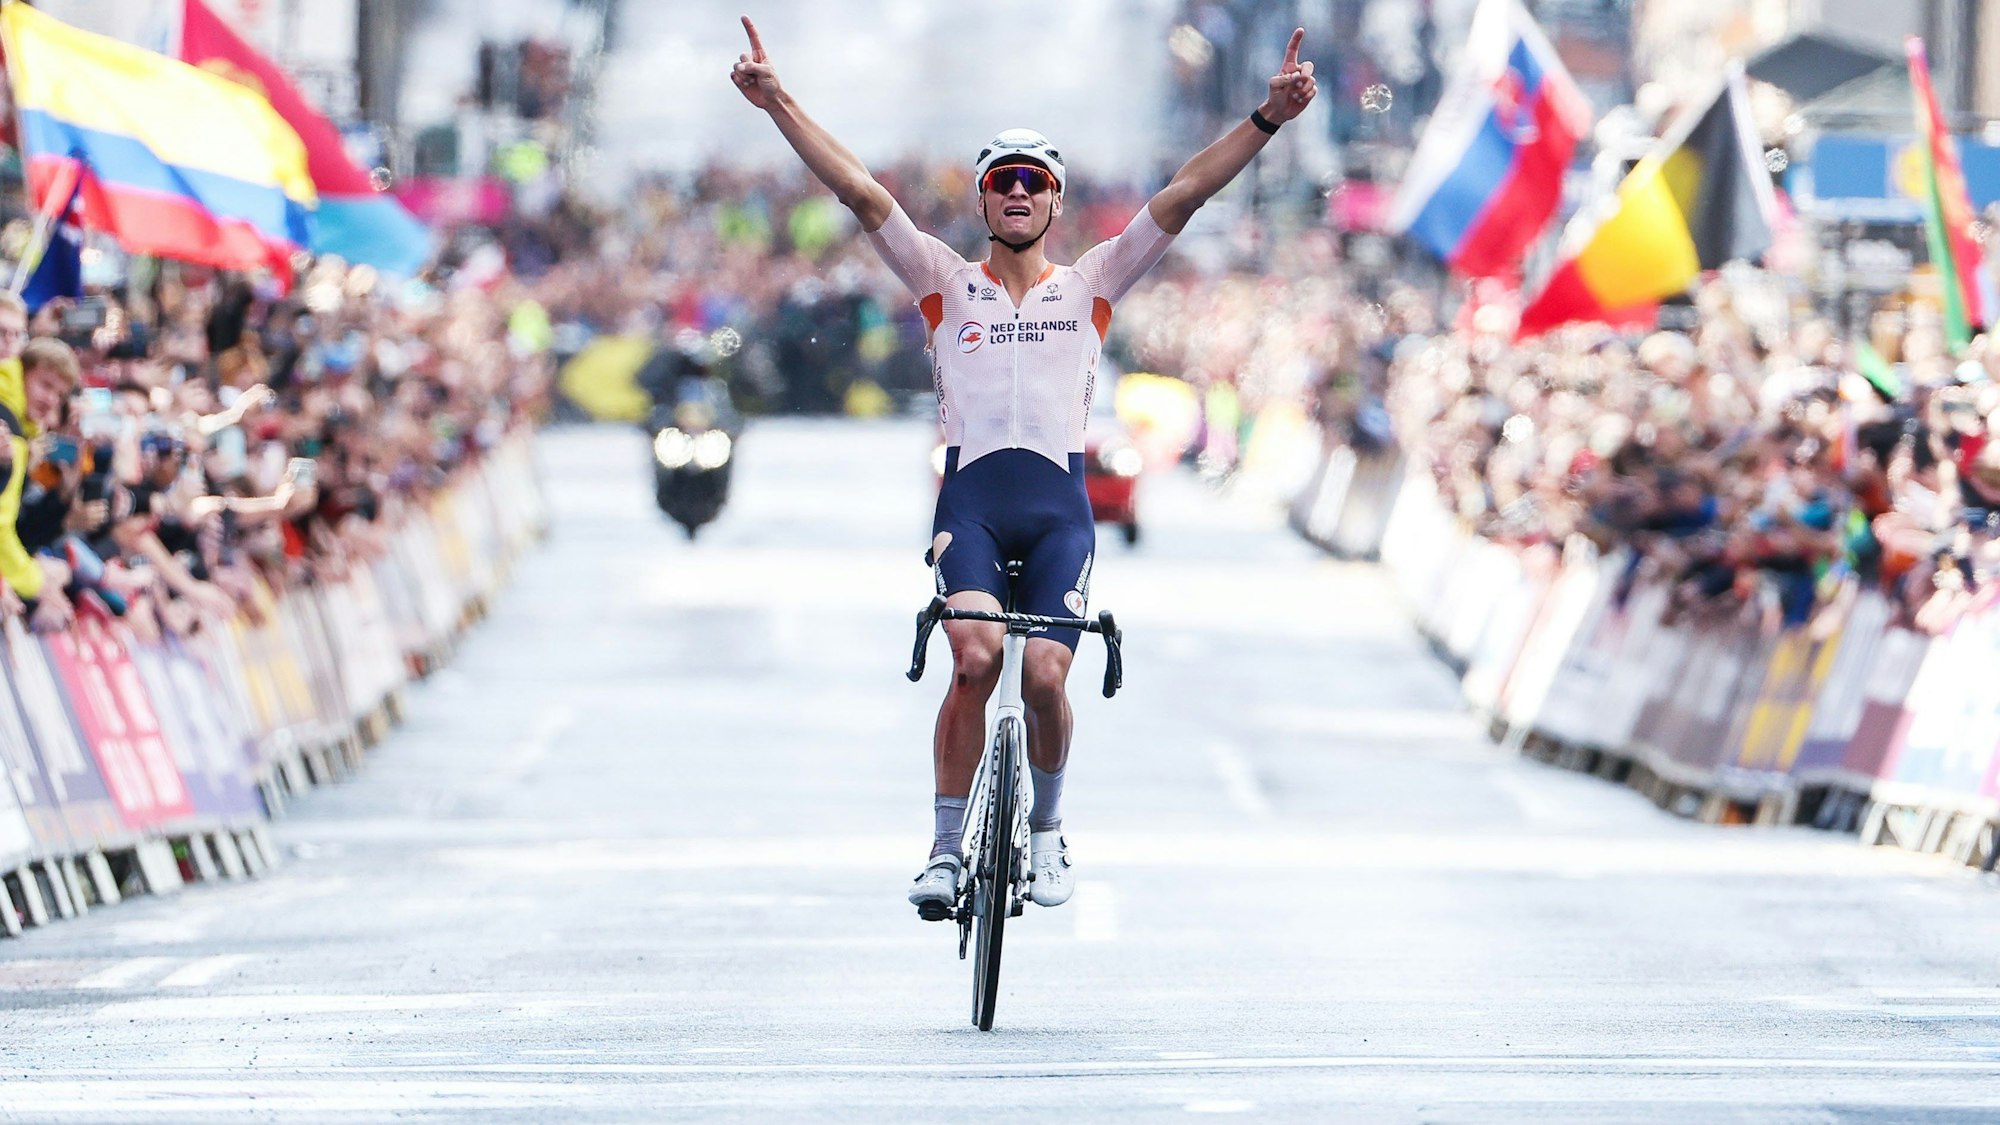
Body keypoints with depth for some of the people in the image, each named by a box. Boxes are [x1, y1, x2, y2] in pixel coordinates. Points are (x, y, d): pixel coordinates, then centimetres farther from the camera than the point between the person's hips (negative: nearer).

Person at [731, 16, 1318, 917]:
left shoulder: (1089, 286, 14)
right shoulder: (948, 285, 13)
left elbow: (1183, 195, 6)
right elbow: (861, 194, 5)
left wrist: (1265, 120, -3)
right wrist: (779, 104, -4)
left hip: (1059, 505, 1)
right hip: (970, 497, -1)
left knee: (1044, 676, -13)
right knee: (975, 657, -23)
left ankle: (1046, 825, 16)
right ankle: (947, 849, -13)